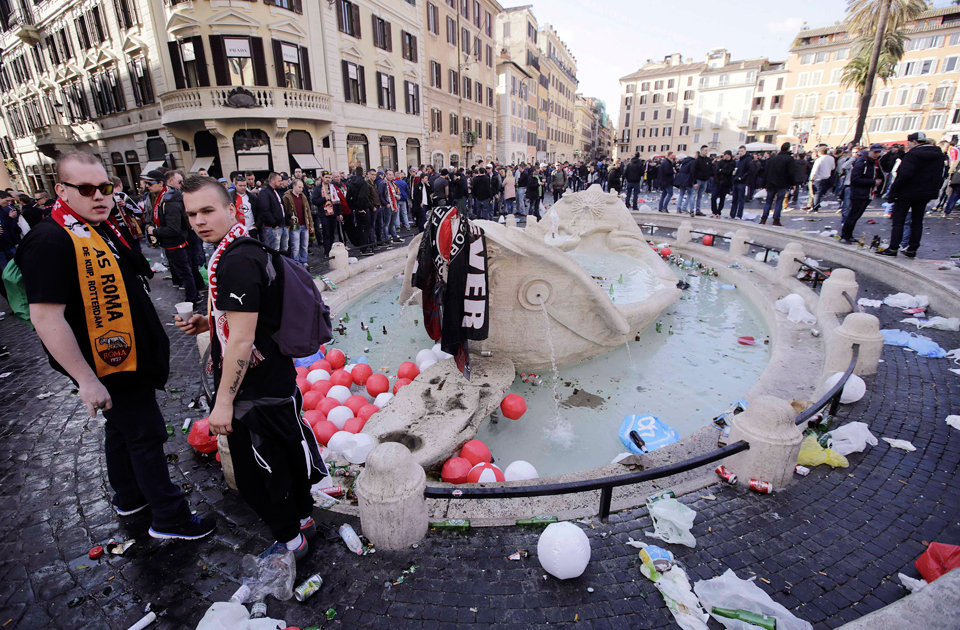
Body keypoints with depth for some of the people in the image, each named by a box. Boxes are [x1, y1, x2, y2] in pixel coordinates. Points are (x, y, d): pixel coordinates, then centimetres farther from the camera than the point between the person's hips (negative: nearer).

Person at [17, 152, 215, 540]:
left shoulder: (102, 228, 7)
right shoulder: (52, 241, -23)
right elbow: (46, 318, -27)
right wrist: (87, 380, -27)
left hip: (130, 357, 10)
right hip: (109, 365, -10)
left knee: (122, 427, 23)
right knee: (146, 435, 0)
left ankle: (128, 497, 43)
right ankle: (169, 518, 16)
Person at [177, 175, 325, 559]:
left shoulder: (236, 261, -24)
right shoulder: (244, 248, 10)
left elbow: (242, 340, -26)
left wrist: (224, 401, -20)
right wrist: (209, 323, 8)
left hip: (256, 391, -10)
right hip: (275, 380, 10)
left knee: (257, 473, 9)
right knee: (287, 451, 23)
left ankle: (289, 540, 30)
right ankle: (302, 517, 44)